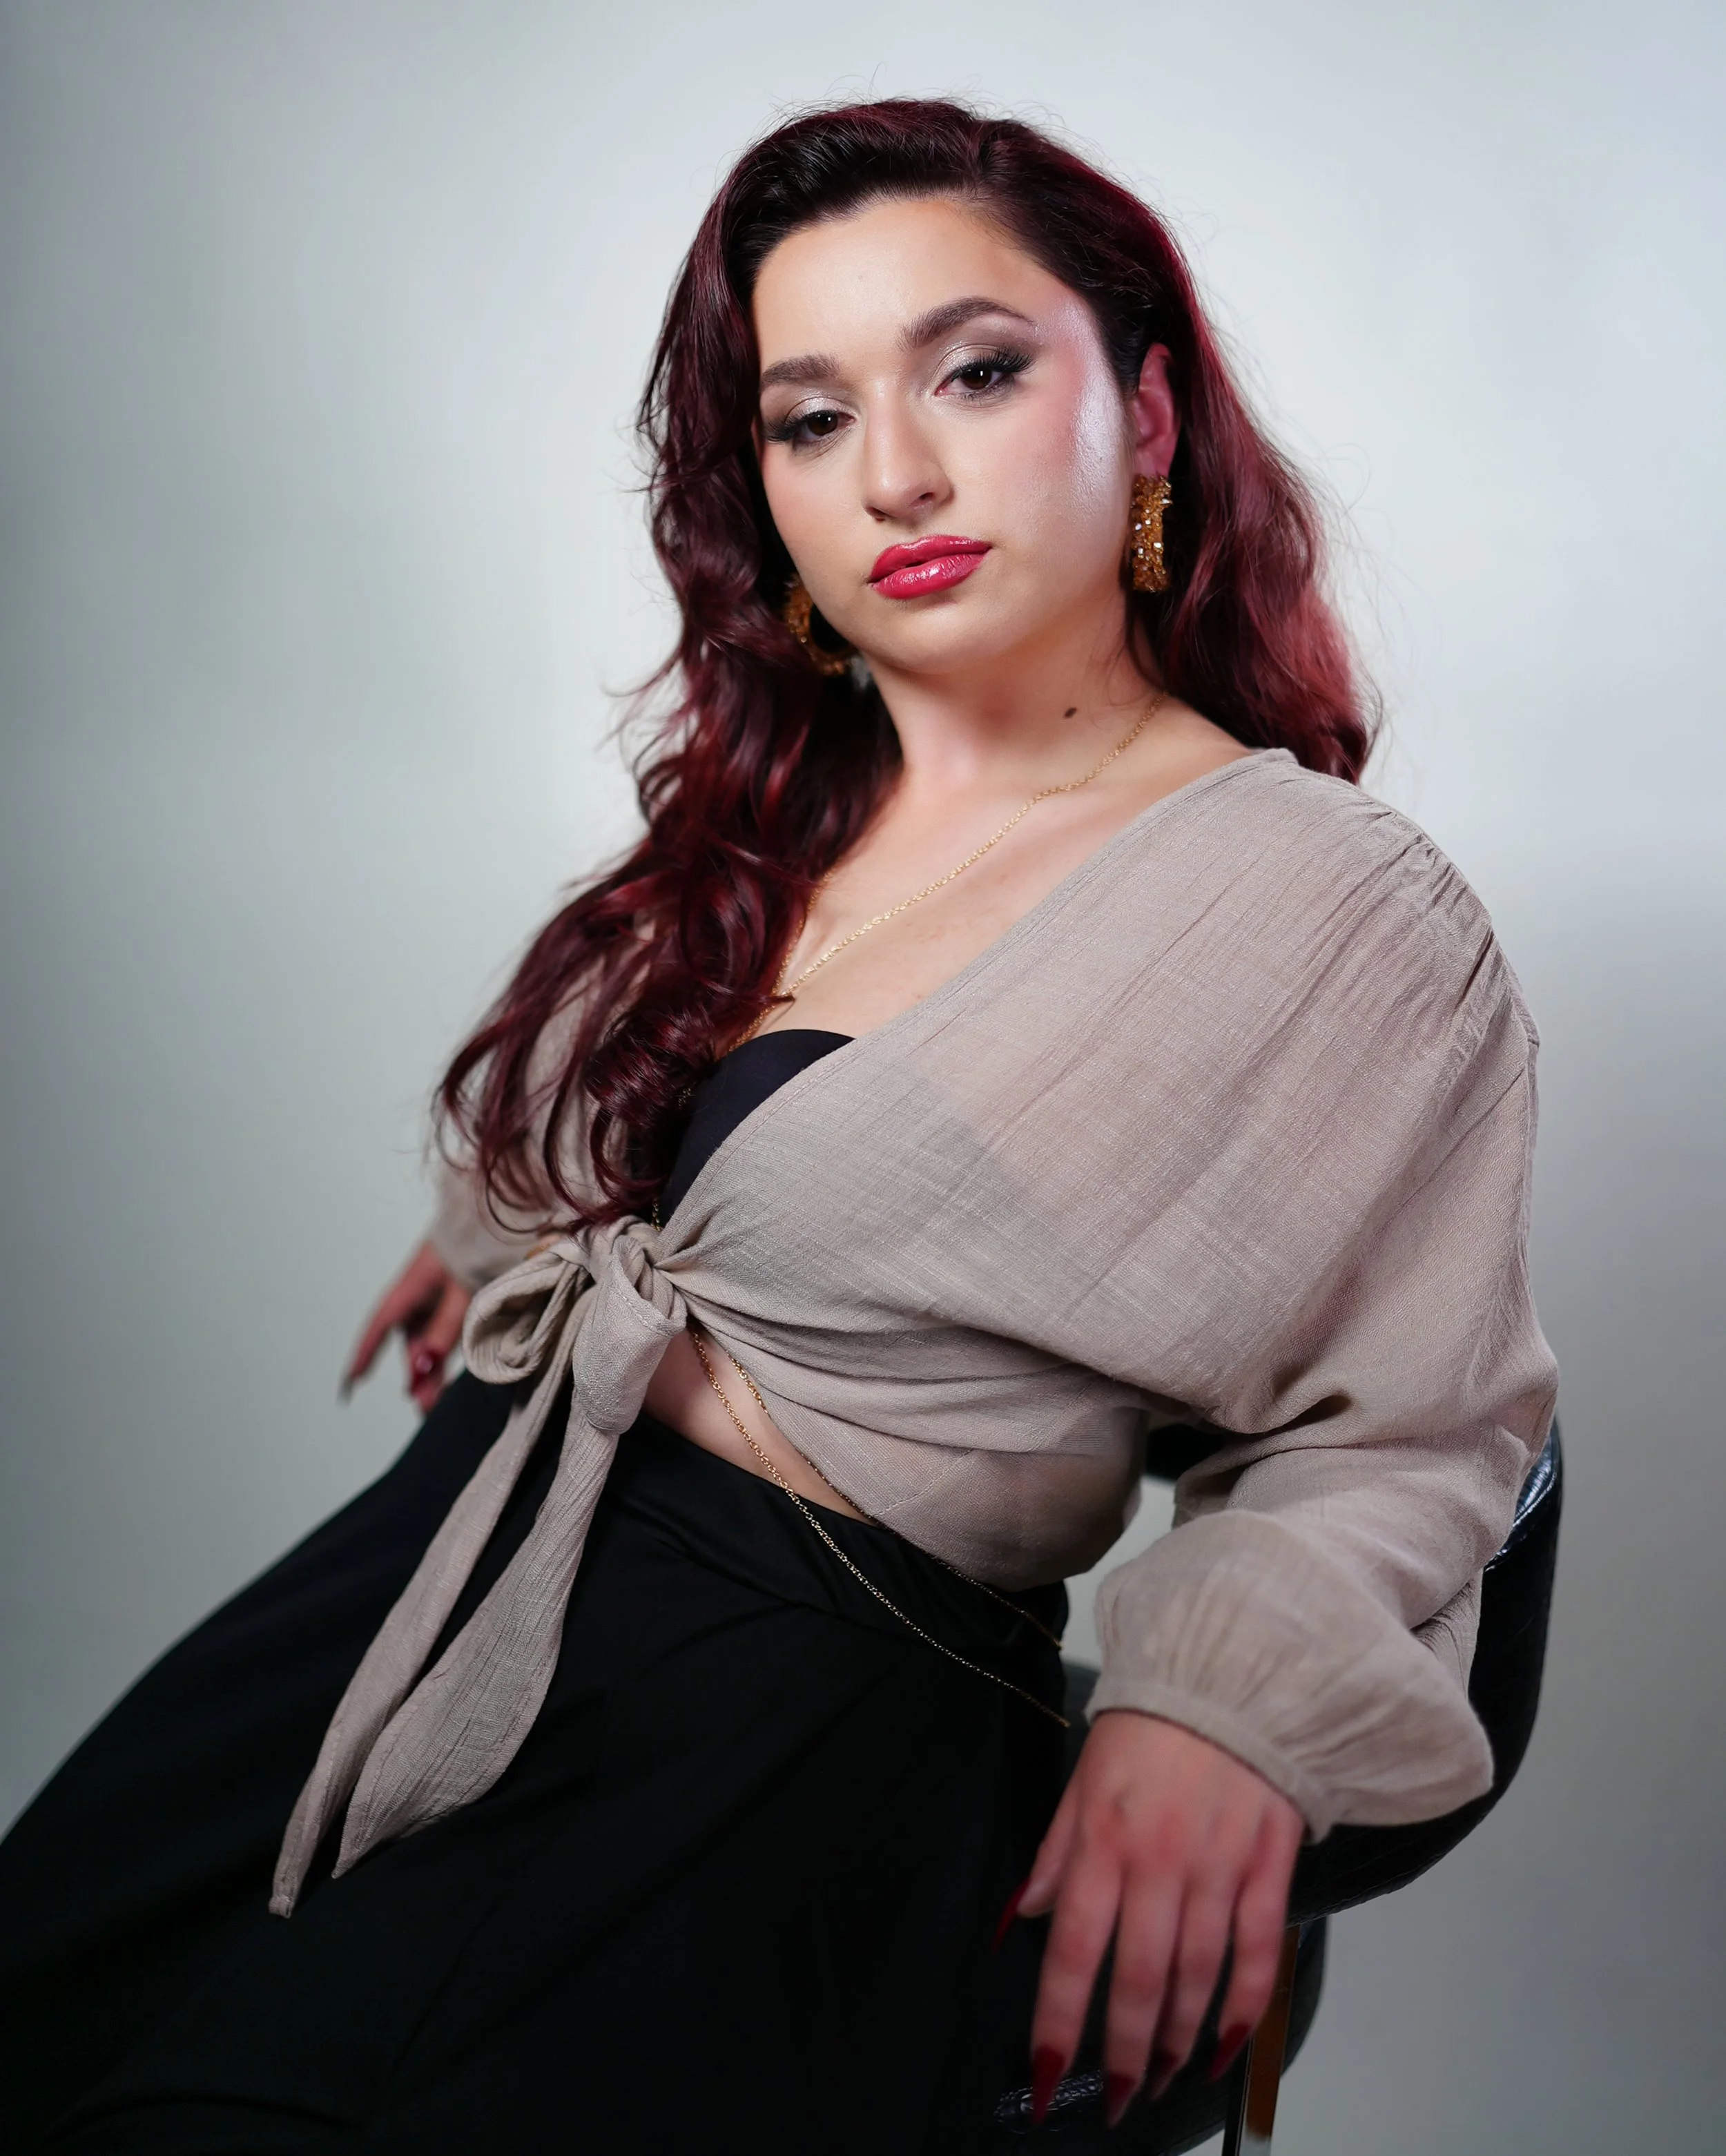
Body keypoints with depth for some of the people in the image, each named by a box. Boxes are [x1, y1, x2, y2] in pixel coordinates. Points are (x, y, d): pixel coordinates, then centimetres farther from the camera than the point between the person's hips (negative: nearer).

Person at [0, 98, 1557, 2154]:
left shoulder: (1356, 923, -11)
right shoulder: (777, 808, 8)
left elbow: (1398, 1432, -4)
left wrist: (1223, 1691, -19)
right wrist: (499, 1234, 34)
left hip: (818, 1690, -6)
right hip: (469, 1540, 6)